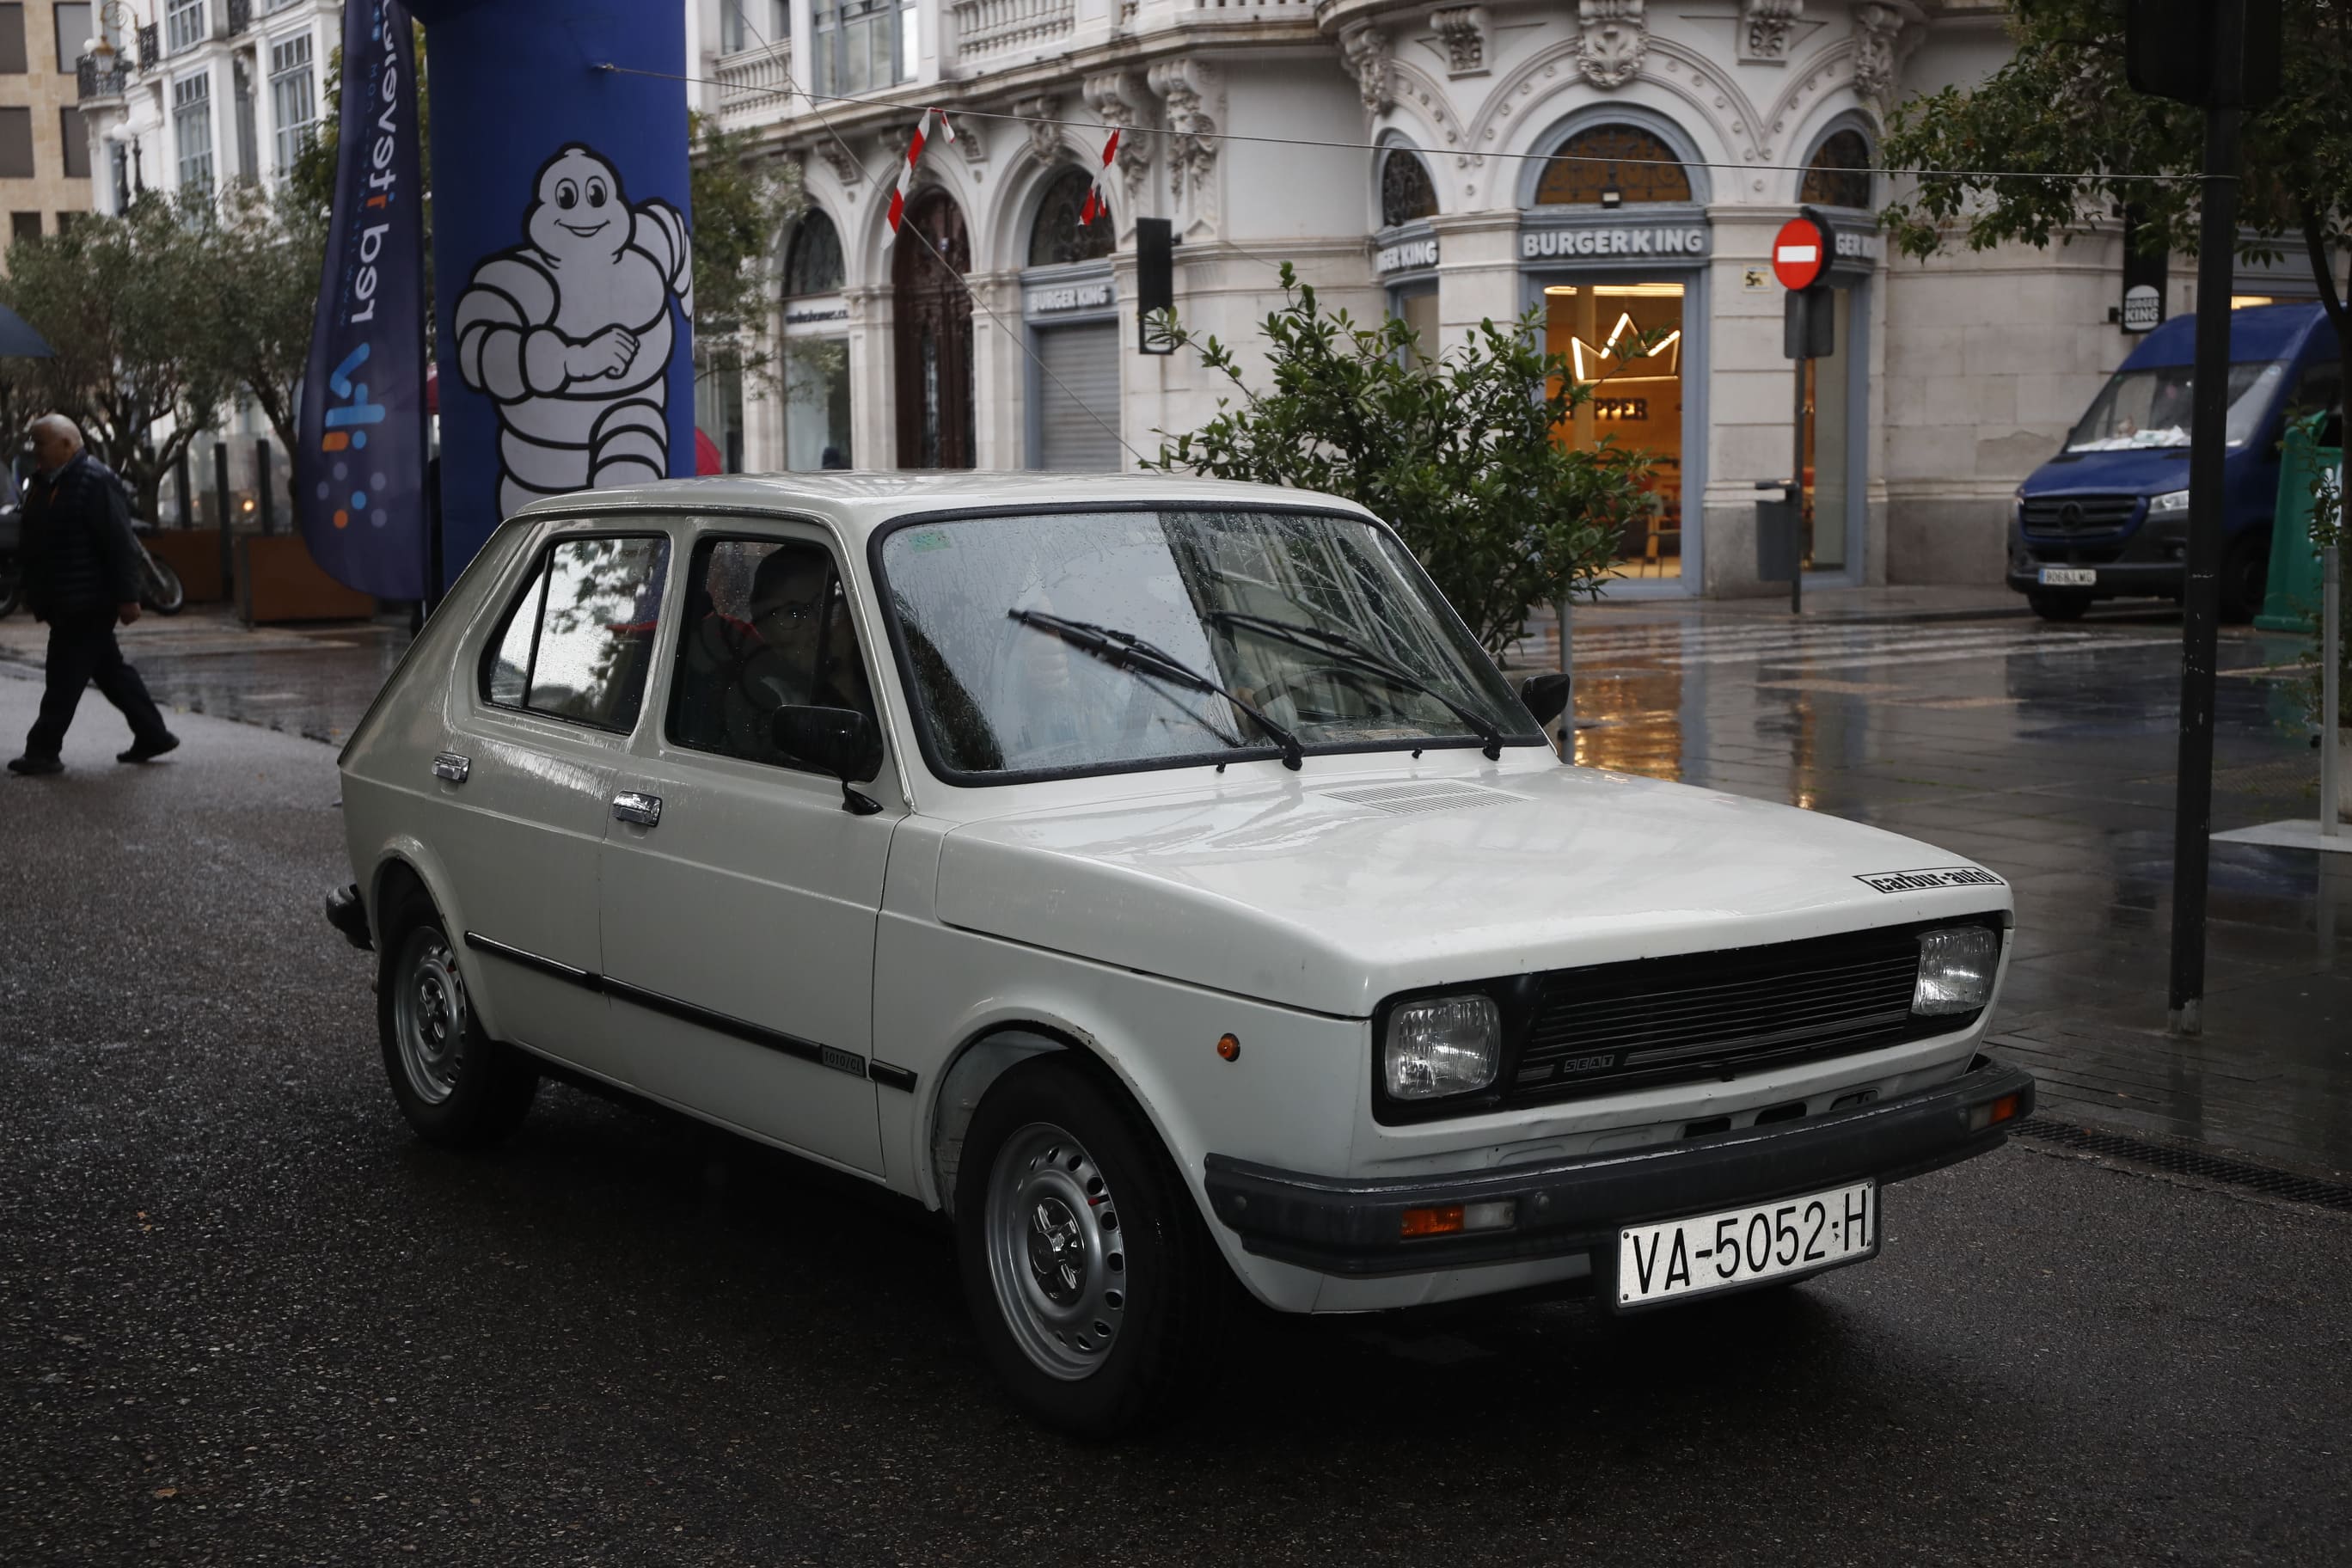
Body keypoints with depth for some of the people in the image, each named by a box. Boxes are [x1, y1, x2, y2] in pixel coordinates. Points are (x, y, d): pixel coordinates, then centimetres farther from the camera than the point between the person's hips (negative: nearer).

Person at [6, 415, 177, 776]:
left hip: (87, 604, -10)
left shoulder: (94, 482, -15)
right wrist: (36, 595, 19)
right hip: (65, 603, 10)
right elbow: (35, 541, 21)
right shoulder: (41, 483, 14)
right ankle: (152, 735, 21)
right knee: (109, 670, 14)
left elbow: (120, 543, -18)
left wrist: (127, 596, -21)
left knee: (65, 677, -5)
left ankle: (43, 750, -2)